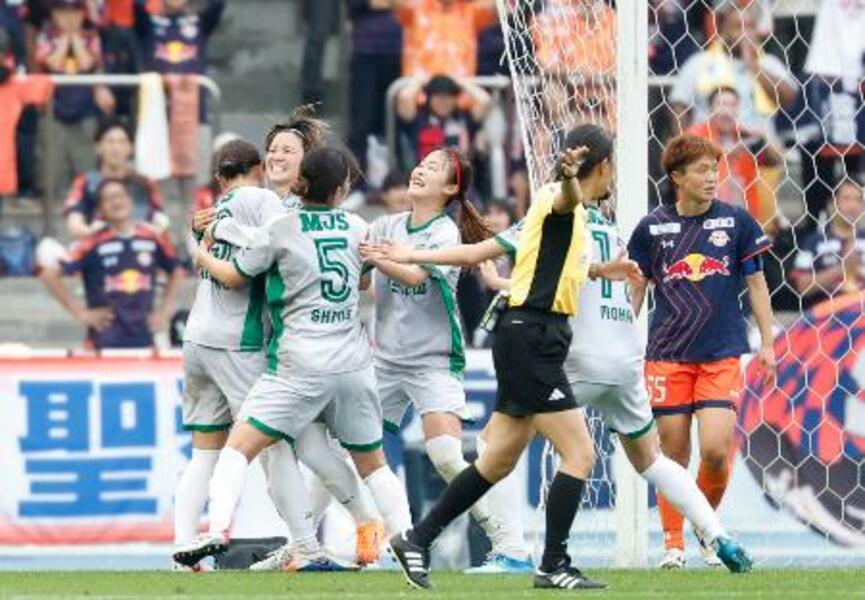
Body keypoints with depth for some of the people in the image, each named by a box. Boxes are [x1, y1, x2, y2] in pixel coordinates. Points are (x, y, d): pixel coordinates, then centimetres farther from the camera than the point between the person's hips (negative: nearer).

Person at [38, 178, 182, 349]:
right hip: (106, 342, -4)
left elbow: (176, 272, 23)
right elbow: (49, 273, -9)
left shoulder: (153, 239, 6)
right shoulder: (93, 244, -6)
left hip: (144, 341, 4)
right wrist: (79, 312, -8)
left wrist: (165, 311, 13)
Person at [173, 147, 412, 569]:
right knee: (372, 463, 16)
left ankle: (217, 530, -21)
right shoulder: (358, 229, 7)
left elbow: (235, 276, 8)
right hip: (354, 362, 4)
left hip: (301, 364, -4)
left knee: (239, 447, -4)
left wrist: (204, 257, 27)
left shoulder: (281, 229, -4)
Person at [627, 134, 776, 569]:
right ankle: (673, 544, 15)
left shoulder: (737, 221, 3)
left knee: (716, 448, -13)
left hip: (722, 354, -1)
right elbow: (635, 290, 11)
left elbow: (756, 284, 10)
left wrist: (767, 343, 7)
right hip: (667, 354, 1)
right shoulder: (653, 227, 3)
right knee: (673, 452, 2)